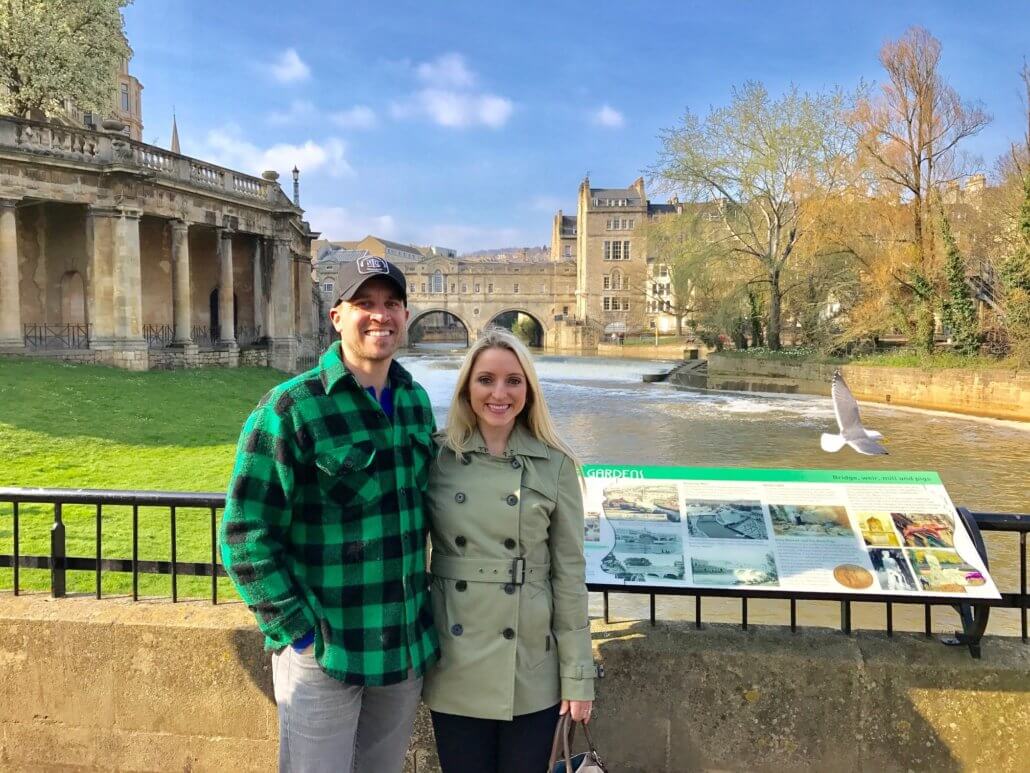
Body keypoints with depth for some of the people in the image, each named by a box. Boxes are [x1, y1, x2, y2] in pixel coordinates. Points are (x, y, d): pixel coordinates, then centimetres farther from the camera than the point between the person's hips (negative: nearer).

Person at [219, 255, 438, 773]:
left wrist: (422, 614, 12)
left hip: (407, 647, 6)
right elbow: (246, 535, -14)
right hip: (323, 652, -6)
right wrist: (298, 630, -15)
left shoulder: (416, 401, 5)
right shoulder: (291, 408, -14)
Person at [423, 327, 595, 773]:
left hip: (532, 670, 0)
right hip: (454, 667, 1)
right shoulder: (436, 458, -3)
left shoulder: (555, 465, -5)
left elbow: (569, 572, -2)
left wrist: (577, 675, -2)